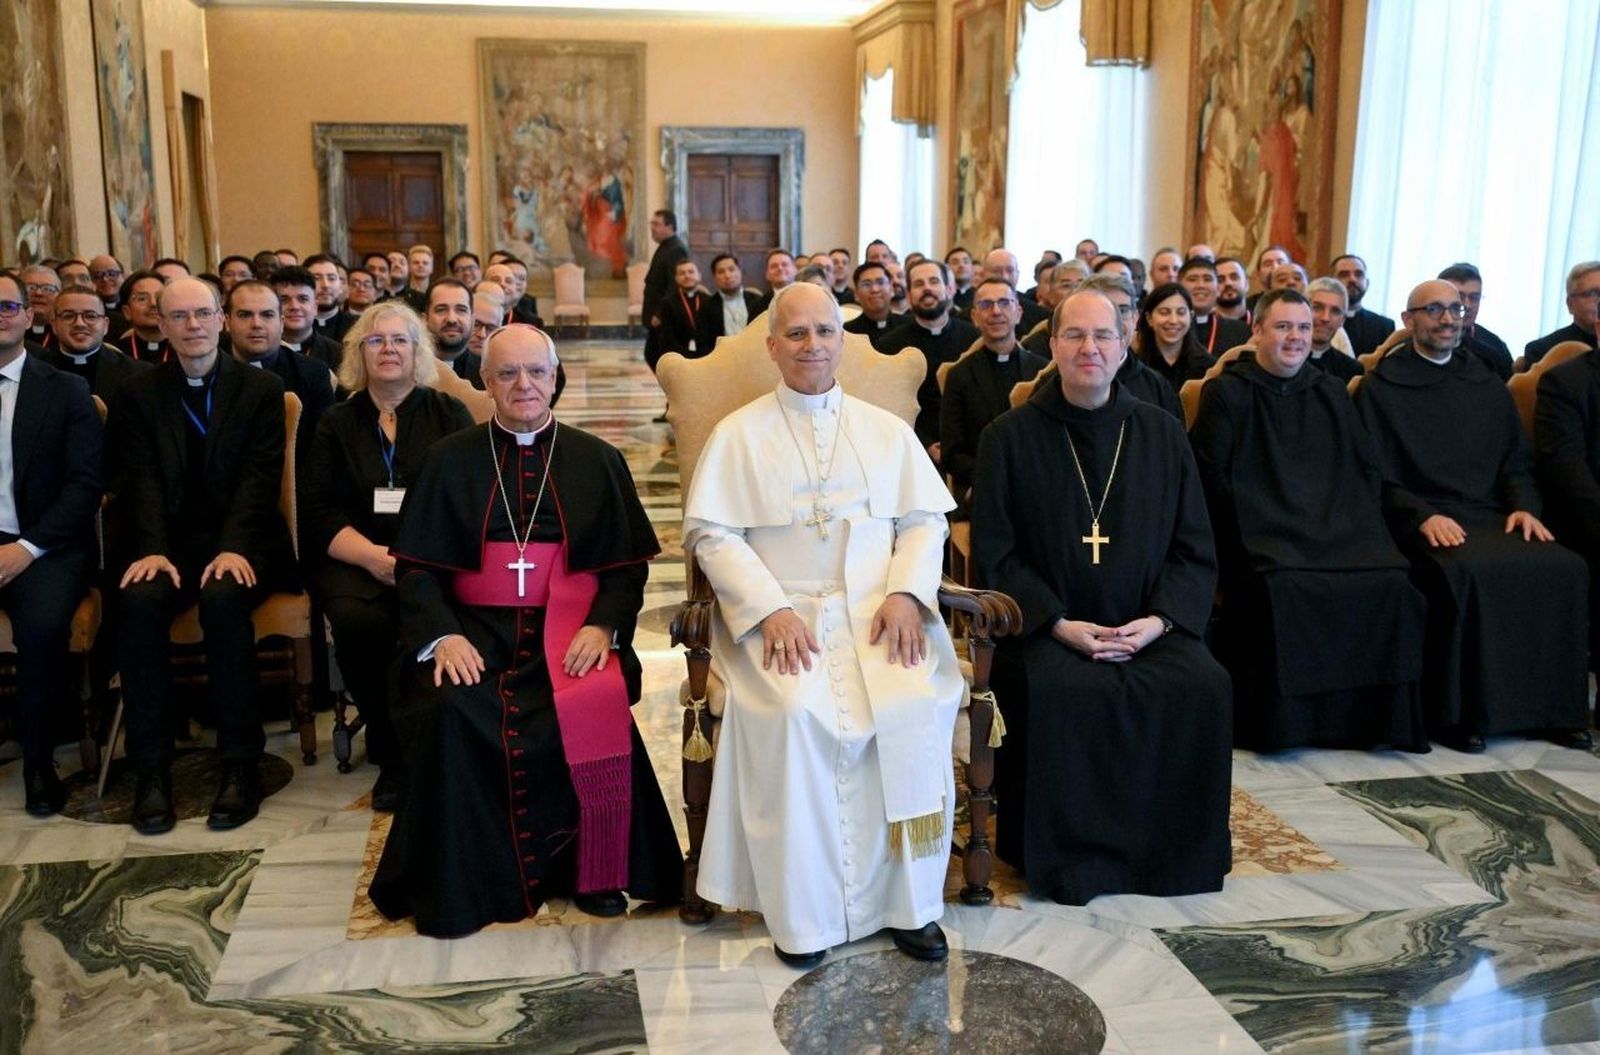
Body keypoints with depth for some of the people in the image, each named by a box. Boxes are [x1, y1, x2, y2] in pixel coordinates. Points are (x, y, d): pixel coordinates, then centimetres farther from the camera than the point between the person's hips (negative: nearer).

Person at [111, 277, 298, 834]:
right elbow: (143, 480, 0)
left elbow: (260, 476, -4)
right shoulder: (138, 394, 12)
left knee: (223, 599, -34)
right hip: (169, 540, 2)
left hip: (239, 540, -2)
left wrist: (233, 548, -20)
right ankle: (151, 767, -20)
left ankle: (241, 762, -23)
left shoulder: (261, 389, 7)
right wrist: (153, 550, -18)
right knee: (139, 603, -30)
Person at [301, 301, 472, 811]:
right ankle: (391, 753, -12)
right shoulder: (336, 424, 16)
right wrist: (374, 556, -14)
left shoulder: (449, 415, 12)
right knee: (356, 619, -32)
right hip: (355, 558, 1)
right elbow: (317, 511, 5)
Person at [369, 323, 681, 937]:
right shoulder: (450, 461, 11)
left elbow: (627, 565, 8)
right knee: (452, 712, -30)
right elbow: (416, 567, 6)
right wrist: (442, 635, -12)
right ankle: (456, 883, -11)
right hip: (474, 630, 1)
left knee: (595, 707, -31)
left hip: (568, 630, 0)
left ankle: (596, 874, -12)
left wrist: (603, 625, -11)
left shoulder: (596, 461, 12)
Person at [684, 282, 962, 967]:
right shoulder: (738, 435, 11)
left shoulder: (887, 431, 18)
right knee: (798, 712, -31)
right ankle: (803, 911, -16)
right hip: (779, 611, -1)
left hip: (878, 609, 2)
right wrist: (771, 609, -14)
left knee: (915, 705, -28)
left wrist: (906, 592, -9)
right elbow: (710, 533, 1)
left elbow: (926, 521, 12)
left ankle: (909, 900, -11)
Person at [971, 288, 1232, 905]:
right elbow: (994, 556, -1)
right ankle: (1067, 856, -12)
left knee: (1203, 685, -24)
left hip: (1146, 627, 3)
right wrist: (1059, 624, -14)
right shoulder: (1010, 437, 2)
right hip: (1045, 626, -2)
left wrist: (1159, 620, -9)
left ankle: (1170, 851, -4)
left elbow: (1195, 549, 9)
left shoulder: (1162, 434, 9)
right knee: (1061, 691, -32)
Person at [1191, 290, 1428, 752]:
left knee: (1391, 584, -24)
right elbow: (1213, 478, -1)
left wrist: (1352, 522, 3)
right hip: (1262, 535, -4)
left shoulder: (1331, 393, 23)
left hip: (1337, 530, 4)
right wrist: (1256, 527, -11)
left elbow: (1368, 468, 21)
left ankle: (1376, 716, -11)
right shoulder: (1226, 393, 8)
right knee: (1284, 590, -35)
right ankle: (1276, 723, -19)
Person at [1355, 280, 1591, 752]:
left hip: (1492, 515, 5)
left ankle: (1550, 705, -8)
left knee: (1565, 567, -21)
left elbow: (1516, 463, 21)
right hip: (1423, 522, -5)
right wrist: (1423, 515, -17)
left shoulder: (1487, 385, 21)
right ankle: (1455, 712, -20)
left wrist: (1523, 506, 0)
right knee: (1468, 572, -35)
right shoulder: (1382, 387, 4)